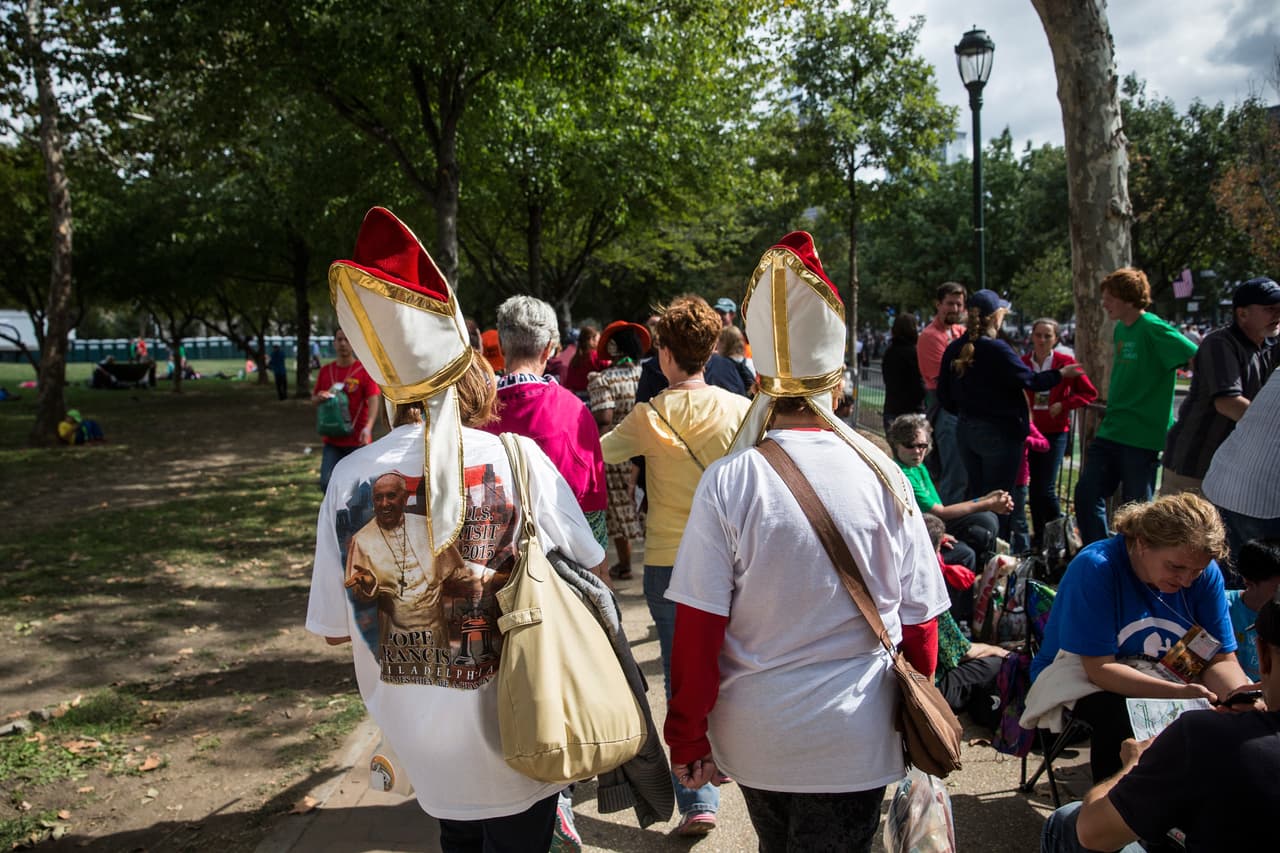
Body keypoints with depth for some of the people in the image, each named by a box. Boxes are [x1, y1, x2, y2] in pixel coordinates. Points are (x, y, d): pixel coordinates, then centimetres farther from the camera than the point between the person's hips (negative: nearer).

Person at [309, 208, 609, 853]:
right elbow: (594, 570, -5)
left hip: (421, 743, 3)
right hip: (512, 737, -2)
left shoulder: (351, 477, -12)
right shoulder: (518, 460, -17)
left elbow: (334, 629, -3)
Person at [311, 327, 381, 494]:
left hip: (358, 441, -4)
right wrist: (319, 398, -7)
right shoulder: (326, 371, 9)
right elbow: (313, 400, 18)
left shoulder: (364, 370, -6)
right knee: (327, 483, -3)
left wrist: (368, 427, -30)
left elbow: (373, 401, -14)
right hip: (332, 440, 4)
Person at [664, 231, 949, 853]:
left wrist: (687, 736, 0)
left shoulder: (727, 482, -13)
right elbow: (919, 619, -2)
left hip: (752, 735, 1)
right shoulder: (882, 476, -10)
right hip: (854, 740, 0)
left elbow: (696, 629, -12)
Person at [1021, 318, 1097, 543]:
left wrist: (1063, 405, -8)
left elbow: (1090, 393, 3)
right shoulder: (1022, 363, 1)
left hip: (1055, 432, -2)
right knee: (1033, 488, 5)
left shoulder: (1066, 362, -3)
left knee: (1045, 488, -9)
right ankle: (1040, 538, 19)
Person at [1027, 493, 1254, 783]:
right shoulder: (1096, 567, -23)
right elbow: (1099, 668, -24)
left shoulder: (1205, 574, -8)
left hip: (1165, 678, 5)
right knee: (1119, 716, -35)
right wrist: (1178, 693, -36)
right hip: (1081, 677, -4)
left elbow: (1221, 659, -4)